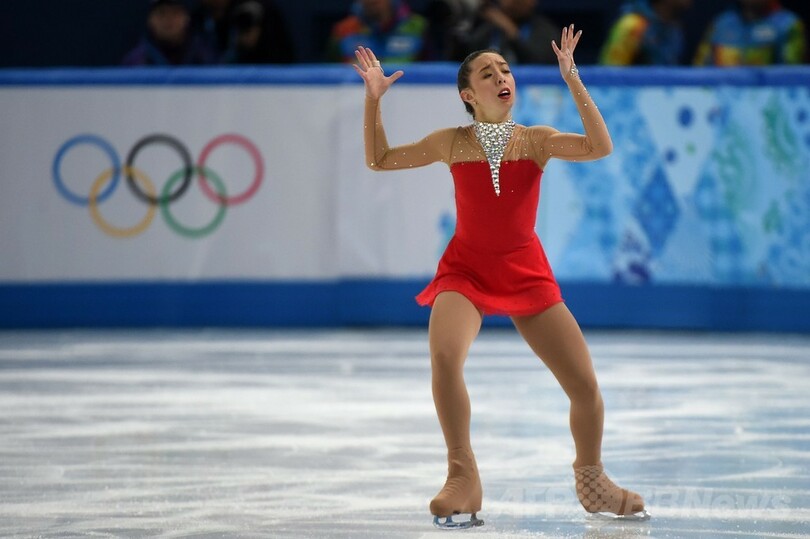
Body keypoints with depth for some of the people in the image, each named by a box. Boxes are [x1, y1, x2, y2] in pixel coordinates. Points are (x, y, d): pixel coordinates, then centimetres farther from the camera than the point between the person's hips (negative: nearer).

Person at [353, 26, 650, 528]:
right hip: (466, 269, -1)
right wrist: (374, 99, -4)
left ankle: (592, 480, 24)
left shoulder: (536, 141, -2)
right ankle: (463, 478, -17)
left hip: (528, 273, 1)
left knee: (586, 385, -4)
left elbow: (601, 147, -18)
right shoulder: (452, 143, 0)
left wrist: (572, 80, -22)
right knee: (444, 355, -32)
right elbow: (379, 160, 7)